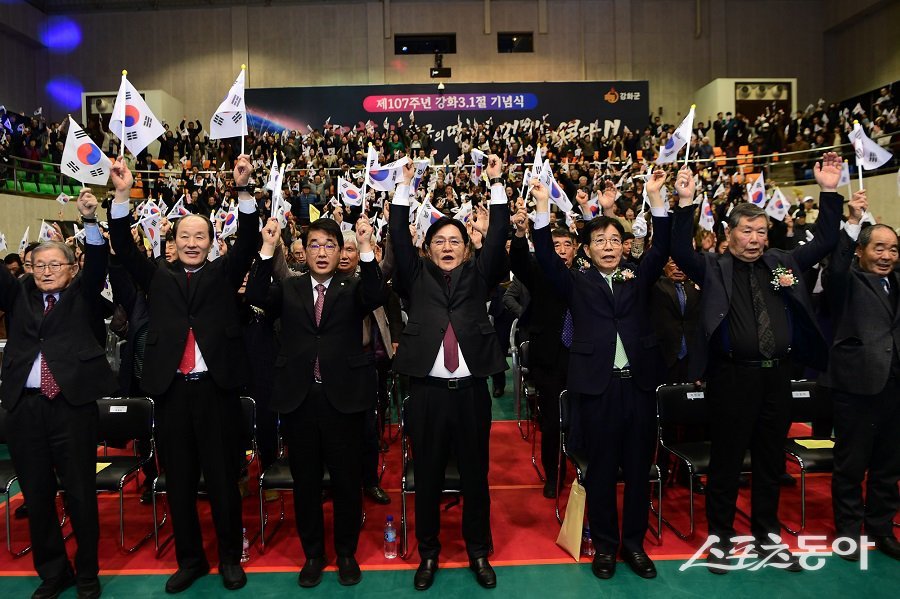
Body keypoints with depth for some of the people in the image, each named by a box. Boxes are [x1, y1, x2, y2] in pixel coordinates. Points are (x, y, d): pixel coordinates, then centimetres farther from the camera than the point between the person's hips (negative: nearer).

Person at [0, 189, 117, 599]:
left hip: (73, 404, -3)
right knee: (36, 496, 12)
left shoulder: (82, 295, 8)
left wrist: (90, 220, -21)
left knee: (80, 494, 4)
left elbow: (97, 264, -6)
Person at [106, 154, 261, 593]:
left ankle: (230, 557, 24)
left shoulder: (224, 272, 7)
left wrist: (242, 189, -19)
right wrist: (122, 194, -11)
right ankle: (190, 559, 29)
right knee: (179, 482, 12)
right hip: (171, 390, 2)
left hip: (216, 389, -2)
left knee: (223, 479, 7)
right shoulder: (158, 275, 12)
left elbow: (249, 241, -6)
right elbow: (124, 249, 1)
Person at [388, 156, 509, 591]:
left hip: (471, 390, 1)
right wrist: (404, 185, -4)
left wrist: (496, 184, -4)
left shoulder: (478, 275, 10)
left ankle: (479, 553, 27)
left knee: (475, 474, 11)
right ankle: (428, 552, 28)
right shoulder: (416, 276, 8)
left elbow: (498, 237, 1)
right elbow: (398, 237, 0)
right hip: (427, 390, 0)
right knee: (427, 476, 10)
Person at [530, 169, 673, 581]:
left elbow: (661, 248, -2)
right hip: (596, 386, -2)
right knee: (600, 470, 8)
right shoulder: (577, 284, 5)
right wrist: (543, 206, -18)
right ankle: (605, 544, 22)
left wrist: (655, 196, -13)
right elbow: (546, 258, -7)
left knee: (638, 469, 11)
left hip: (638, 384, 2)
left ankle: (634, 543, 26)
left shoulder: (638, 279, 11)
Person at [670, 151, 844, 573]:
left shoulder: (783, 262, 11)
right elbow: (680, 251, -17)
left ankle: (767, 535, 31)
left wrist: (829, 191, 4)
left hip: (777, 375, 5)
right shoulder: (713, 268, -2)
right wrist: (686, 202, -26)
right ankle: (720, 535, 22)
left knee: (771, 460, 15)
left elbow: (825, 242, 12)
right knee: (726, 460, 6)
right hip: (733, 376, -4)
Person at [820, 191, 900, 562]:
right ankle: (848, 529, 20)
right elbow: (835, 266, -25)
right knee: (851, 464, 5)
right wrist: (853, 221, -32)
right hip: (857, 382, -6)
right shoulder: (848, 280, -4)